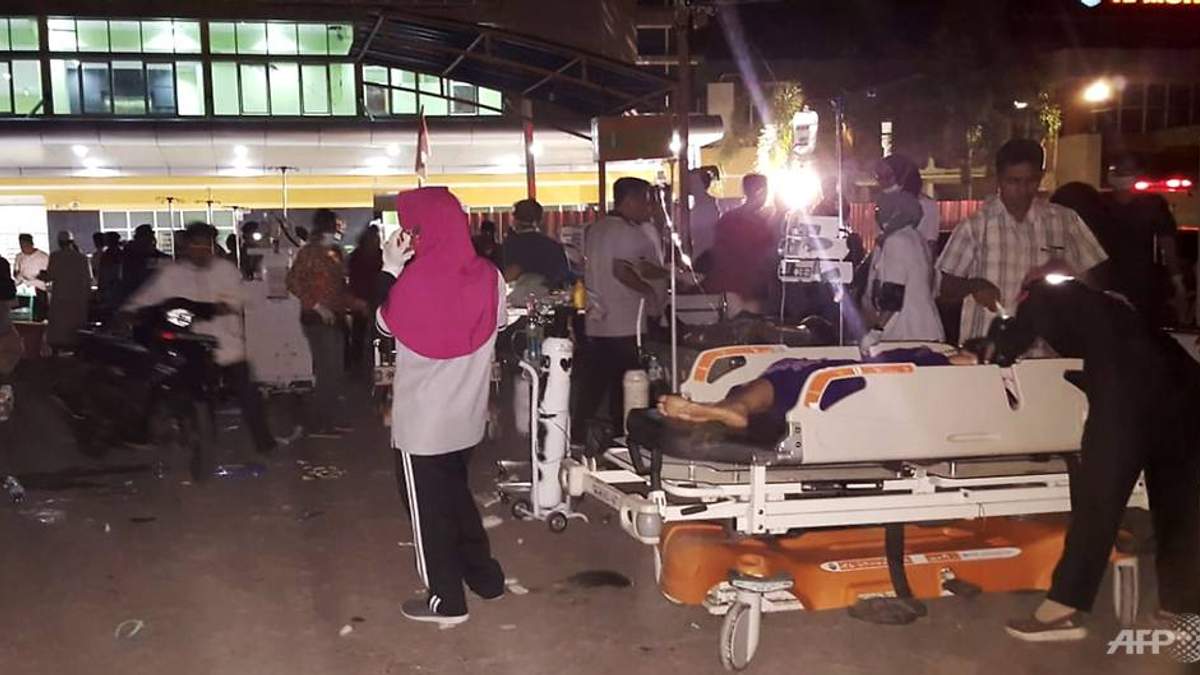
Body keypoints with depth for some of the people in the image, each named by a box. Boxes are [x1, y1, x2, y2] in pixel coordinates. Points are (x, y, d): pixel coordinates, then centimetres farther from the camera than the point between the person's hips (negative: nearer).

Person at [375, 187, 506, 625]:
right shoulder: (488, 276, -6)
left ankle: (446, 600, 16)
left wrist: (391, 268, 0)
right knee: (456, 493, 25)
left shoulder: (415, 280, -20)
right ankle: (485, 575, 31)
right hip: (466, 412, 6)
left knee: (427, 506, 8)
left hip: (422, 419, -5)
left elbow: (385, 325, -2)